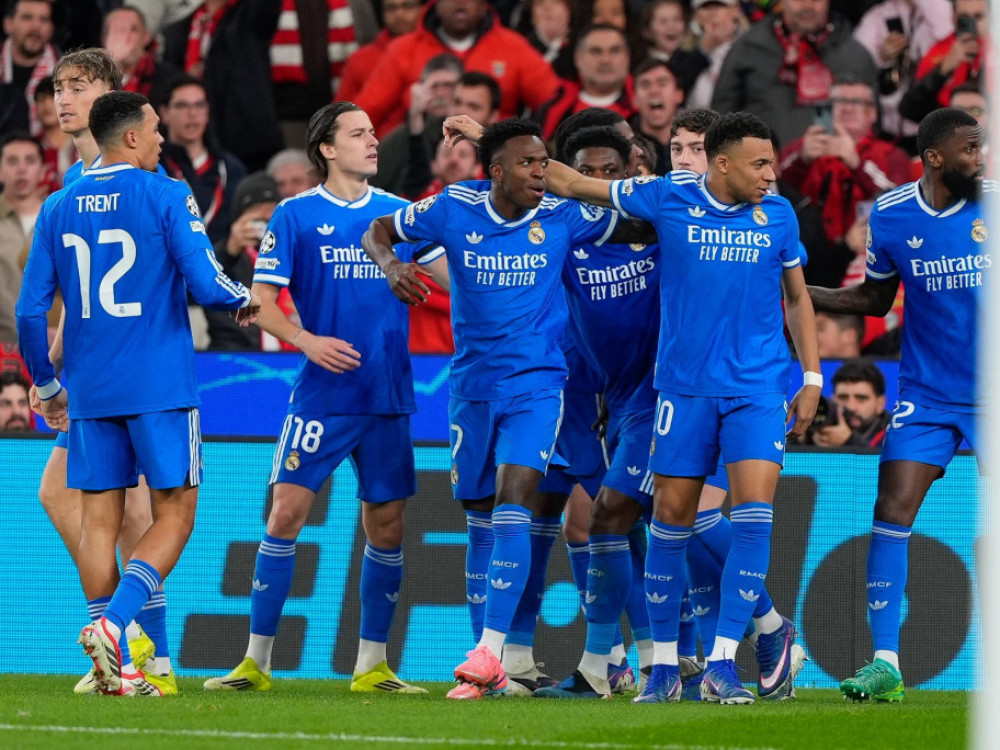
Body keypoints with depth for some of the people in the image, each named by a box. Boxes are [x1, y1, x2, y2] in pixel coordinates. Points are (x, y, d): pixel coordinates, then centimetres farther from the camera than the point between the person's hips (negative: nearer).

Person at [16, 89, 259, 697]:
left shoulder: (59, 208, 7)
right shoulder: (166, 197, -7)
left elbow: (31, 311, 7)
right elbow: (206, 284, -13)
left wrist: (47, 385, 19)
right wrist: (244, 300, 10)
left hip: (89, 391, 4)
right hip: (160, 387, -4)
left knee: (100, 518, 7)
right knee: (175, 514, 3)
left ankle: (115, 667, 4)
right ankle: (111, 624, -16)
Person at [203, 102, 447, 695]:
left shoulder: (400, 214, 9)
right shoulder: (295, 216, 0)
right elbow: (263, 302, -3)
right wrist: (308, 341, -18)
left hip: (388, 396, 3)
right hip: (322, 395, -3)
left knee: (387, 524, 4)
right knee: (287, 511, -10)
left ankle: (372, 664, 14)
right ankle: (256, 660, -3)